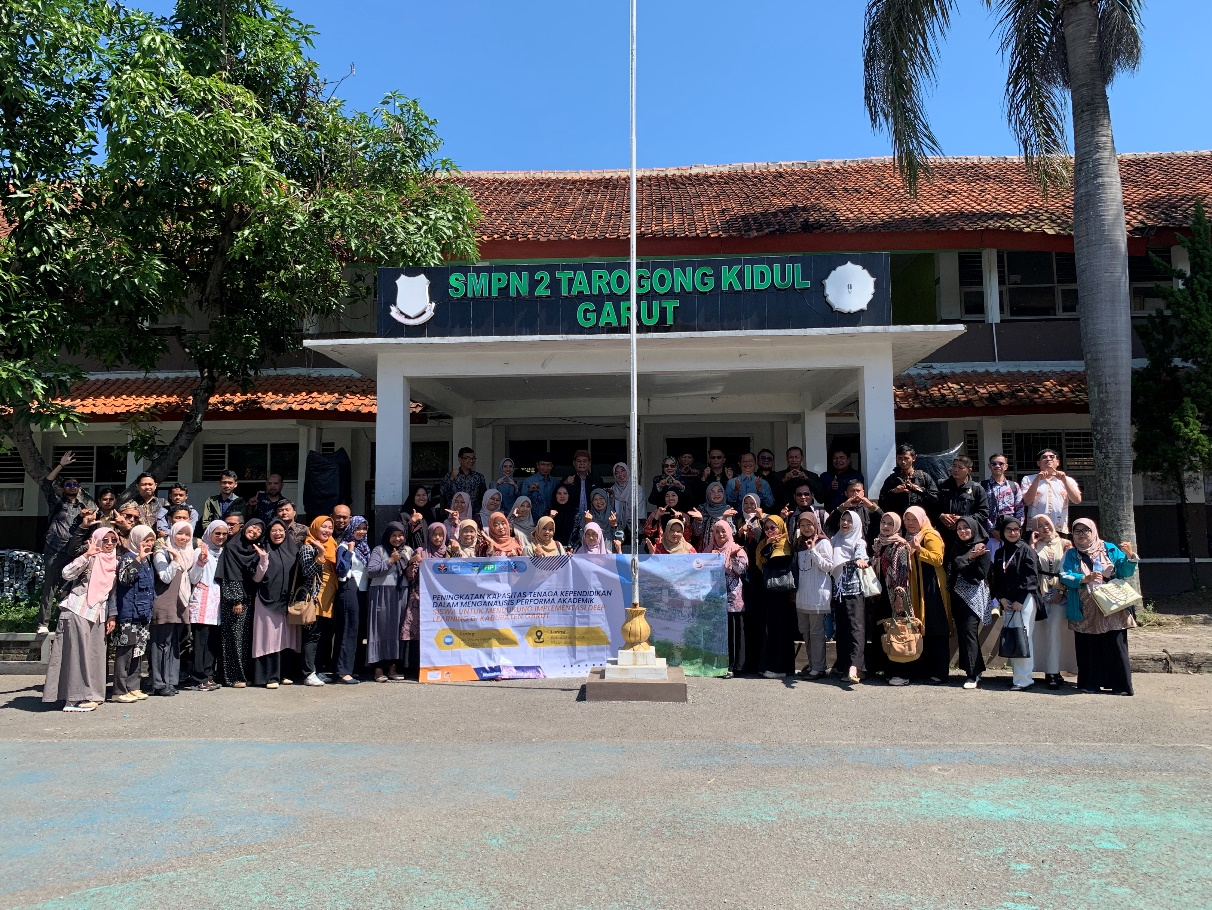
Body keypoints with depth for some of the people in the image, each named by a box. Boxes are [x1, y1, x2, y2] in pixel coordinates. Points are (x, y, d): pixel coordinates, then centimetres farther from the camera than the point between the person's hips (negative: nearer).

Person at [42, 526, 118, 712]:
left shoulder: (114, 562, 13)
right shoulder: (91, 559, -6)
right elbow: (67, 574, -23)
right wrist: (87, 554, -27)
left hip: (98, 613, 7)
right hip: (78, 611, -7)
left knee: (95, 653, 8)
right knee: (78, 652, -7)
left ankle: (89, 695, 15)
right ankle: (76, 698, -4)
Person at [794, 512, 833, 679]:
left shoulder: (823, 543, -6)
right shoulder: (799, 543, 15)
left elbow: (829, 567, -11)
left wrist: (813, 551, -17)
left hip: (818, 594, -7)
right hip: (802, 593, 7)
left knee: (816, 631, -3)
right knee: (804, 631, 12)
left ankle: (818, 667, 4)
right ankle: (811, 663, 23)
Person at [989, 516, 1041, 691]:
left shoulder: (1026, 550, -3)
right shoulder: (999, 553, 14)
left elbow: (1031, 577, -9)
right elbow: (995, 578, 14)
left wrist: (1019, 600, -12)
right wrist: (1001, 598, -1)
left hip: (1024, 600, -6)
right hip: (1006, 602, 6)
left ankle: (1023, 680, -8)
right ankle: (1017, 675, 12)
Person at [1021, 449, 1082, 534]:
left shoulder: (1068, 480, 15)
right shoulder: (1028, 479, 11)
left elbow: (1077, 500, 0)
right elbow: (1027, 501, -3)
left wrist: (1064, 480, -10)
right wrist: (1037, 480, -12)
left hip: (1061, 530, 1)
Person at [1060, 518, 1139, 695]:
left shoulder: (1109, 549, 8)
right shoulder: (1071, 555, 8)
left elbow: (1125, 572, 3)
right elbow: (1064, 575, -6)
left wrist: (1130, 556, -15)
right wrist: (1085, 578, -22)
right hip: (1086, 612, 1)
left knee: (1115, 646, -3)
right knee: (1088, 648, 3)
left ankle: (1120, 685, 3)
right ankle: (1090, 683, 11)